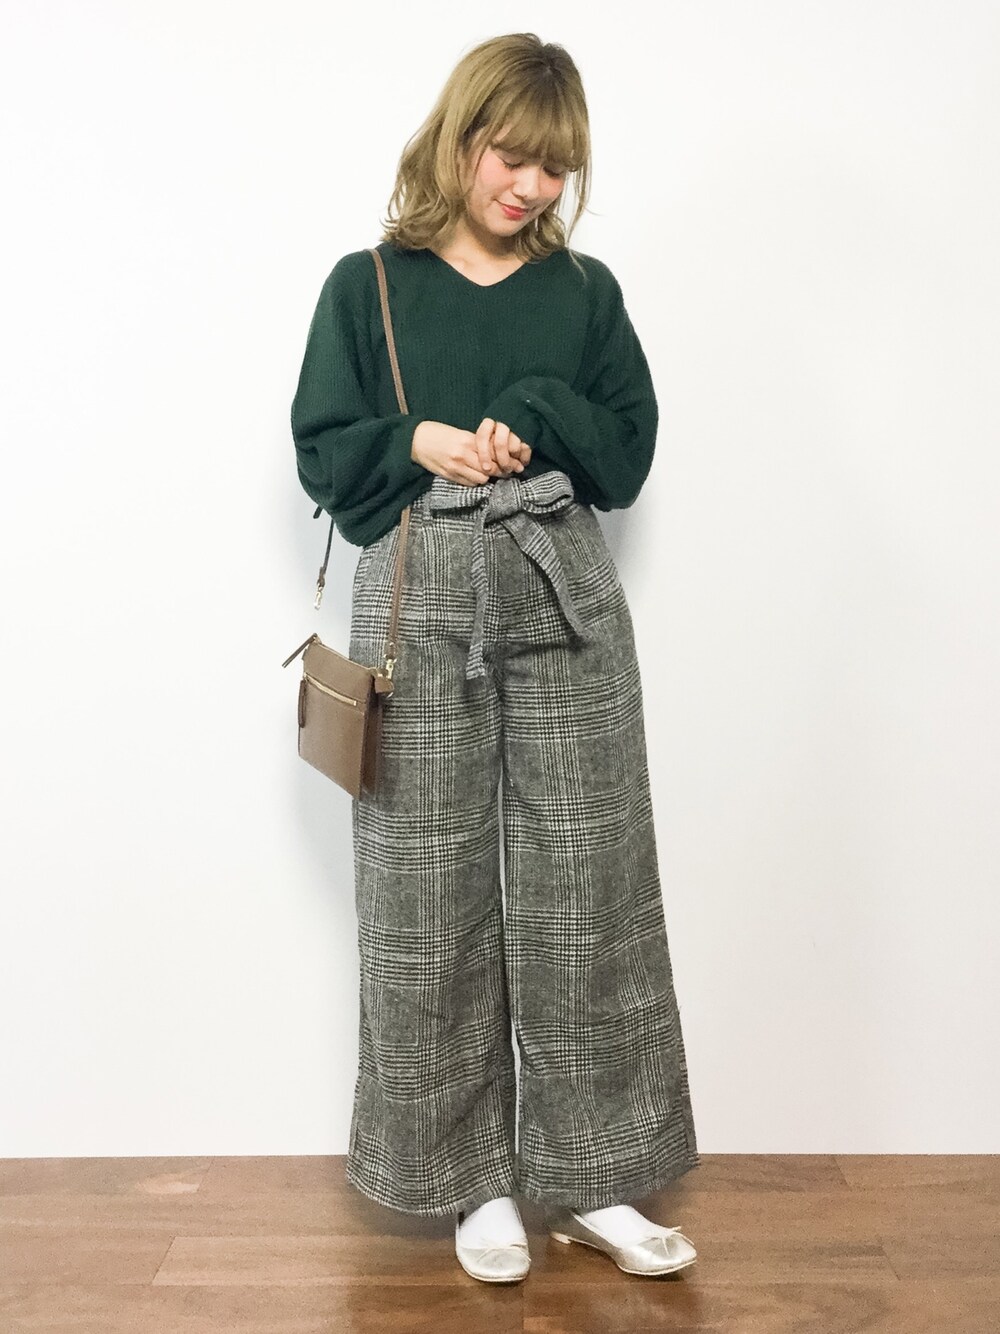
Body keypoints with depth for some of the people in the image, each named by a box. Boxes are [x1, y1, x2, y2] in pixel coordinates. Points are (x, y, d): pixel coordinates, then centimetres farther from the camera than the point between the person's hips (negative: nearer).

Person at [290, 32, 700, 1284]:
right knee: (429, 898, 2)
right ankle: (472, 1179, 19)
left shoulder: (585, 290, 12)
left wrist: (532, 415, -9)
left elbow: (628, 454, 7)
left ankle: (593, 1179, 18)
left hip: (563, 600, 2)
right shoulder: (367, 285, 7)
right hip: (417, 600, -1)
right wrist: (418, 442, -12)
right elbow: (322, 453, 5)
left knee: (585, 892, 3)